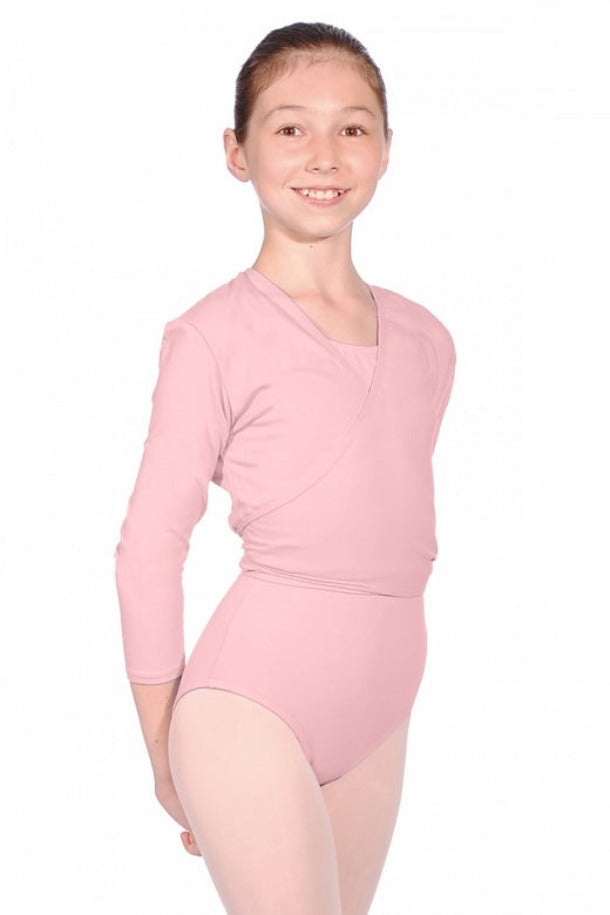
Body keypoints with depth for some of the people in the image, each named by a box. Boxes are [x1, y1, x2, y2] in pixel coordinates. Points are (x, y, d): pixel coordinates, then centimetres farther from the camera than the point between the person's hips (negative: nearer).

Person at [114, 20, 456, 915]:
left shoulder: (425, 341, 9)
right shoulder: (216, 334, -8)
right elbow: (149, 548, -5)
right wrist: (164, 757, -1)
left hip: (377, 722, 6)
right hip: (250, 705, -6)